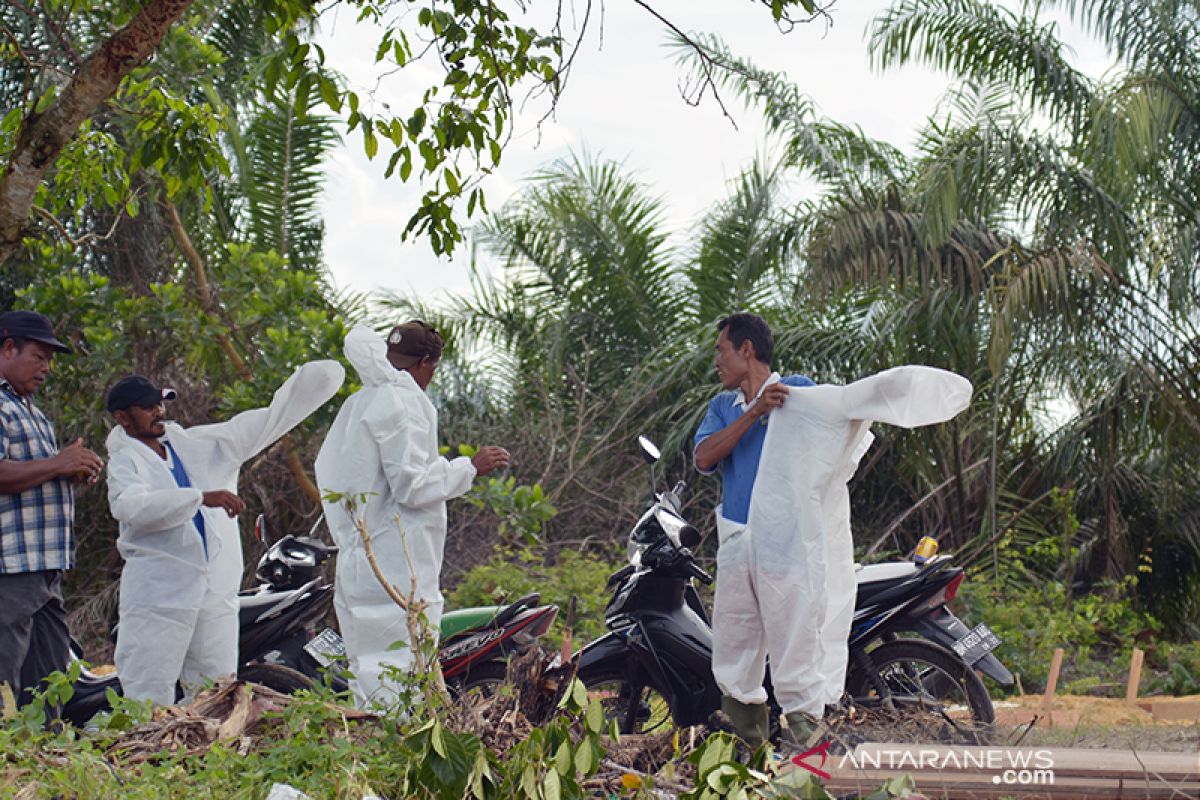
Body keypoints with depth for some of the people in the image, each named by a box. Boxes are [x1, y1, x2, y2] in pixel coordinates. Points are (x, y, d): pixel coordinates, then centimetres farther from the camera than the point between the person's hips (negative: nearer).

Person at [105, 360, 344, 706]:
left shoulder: (198, 444, 16)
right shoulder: (124, 461, 0)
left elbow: (264, 422, 17)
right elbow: (132, 506, -21)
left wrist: (313, 379, 11)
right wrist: (202, 497, -26)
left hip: (216, 592, 6)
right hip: (158, 594, -5)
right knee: (148, 699, -8)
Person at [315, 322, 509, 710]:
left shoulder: (357, 403, 17)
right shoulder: (404, 402, -11)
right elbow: (412, 485, -16)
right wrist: (470, 466, -7)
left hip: (357, 558, 9)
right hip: (399, 566, -9)